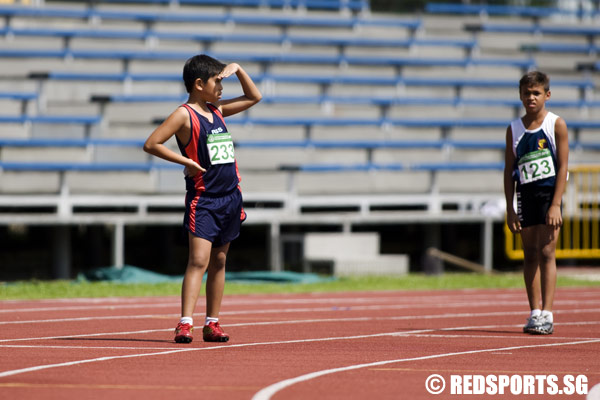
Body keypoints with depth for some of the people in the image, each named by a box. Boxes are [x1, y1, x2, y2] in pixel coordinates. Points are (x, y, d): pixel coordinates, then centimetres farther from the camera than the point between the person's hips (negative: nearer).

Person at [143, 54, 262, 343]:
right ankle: (185, 323, -20)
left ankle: (212, 324, 14)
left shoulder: (217, 110, 14)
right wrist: (186, 161, -15)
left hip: (230, 197, 7)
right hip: (203, 198, -7)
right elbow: (150, 144, -14)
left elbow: (254, 98, 28)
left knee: (218, 262, 9)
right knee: (199, 260, -15)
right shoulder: (184, 115, -8)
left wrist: (238, 69, 14)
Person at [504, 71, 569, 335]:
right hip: (525, 195, 4)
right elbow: (509, 171, 9)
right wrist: (510, 209, 3)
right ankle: (535, 313, 10)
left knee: (546, 252, -10)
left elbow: (562, 166, -7)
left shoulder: (556, 125, -3)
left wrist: (556, 204, -14)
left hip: (549, 193, -4)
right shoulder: (514, 129, 7)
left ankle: (547, 315, -13)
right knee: (530, 255, 5)